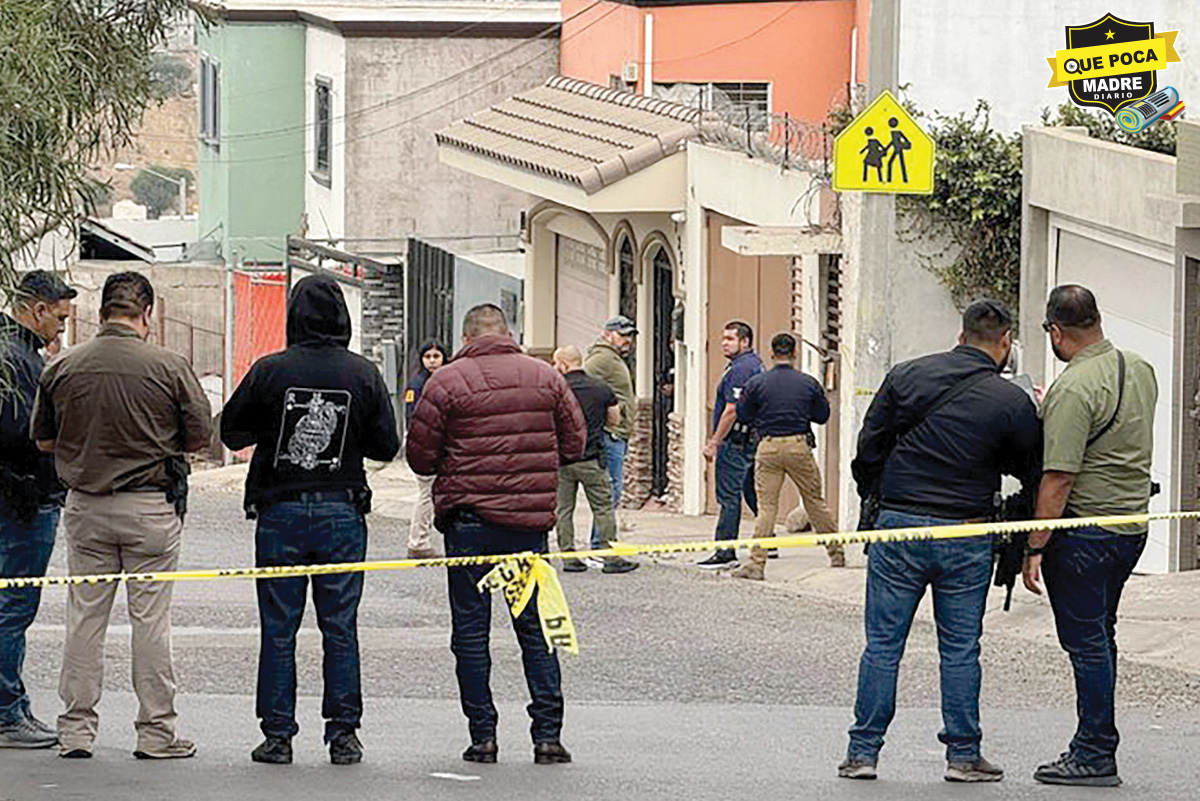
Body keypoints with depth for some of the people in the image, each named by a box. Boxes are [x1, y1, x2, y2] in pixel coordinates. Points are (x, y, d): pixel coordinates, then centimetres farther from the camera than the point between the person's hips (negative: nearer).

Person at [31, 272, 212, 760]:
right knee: (150, 618, 3)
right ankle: (155, 732, 6)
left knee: (84, 616, 8)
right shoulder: (169, 367, -10)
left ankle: (75, 730, 9)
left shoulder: (61, 368, -1)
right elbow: (201, 437, -4)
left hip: (85, 506, 3)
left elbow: (43, 441, 8)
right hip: (150, 507, -3)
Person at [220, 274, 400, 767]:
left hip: (280, 512, -1)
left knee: (278, 628, 4)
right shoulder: (363, 375, -4)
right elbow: (387, 446, 1)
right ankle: (343, 733, 7)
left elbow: (231, 432, 1)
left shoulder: (270, 371, -7)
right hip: (342, 512, 1)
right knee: (340, 628, 7)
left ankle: (278, 733, 4)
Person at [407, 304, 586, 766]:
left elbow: (420, 457, -4)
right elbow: (574, 445, 8)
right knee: (536, 629, 10)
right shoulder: (545, 377, 4)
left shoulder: (448, 381, -5)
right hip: (531, 520, 3)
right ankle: (547, 734, 4)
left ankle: (482, 736, 5)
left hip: (470, 521, -3)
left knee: (471, 631, 6)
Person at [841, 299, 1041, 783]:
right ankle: (963, 755, 11)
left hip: (897, 525, 1)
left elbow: (868, 446, 5)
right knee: (960, 649, 8)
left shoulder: (907, 376, 0)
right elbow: (1034, 473, 2)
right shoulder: (1012, 402, -6)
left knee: (882, 644, 7)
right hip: (966, 538, -1)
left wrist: (875, 496, 17)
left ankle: (863, 751, 7)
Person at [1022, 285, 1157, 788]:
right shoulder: (1140, 370, 7)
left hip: (1085, 533, -9)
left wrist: (1034, 548, -17)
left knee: (1086, 642, -2)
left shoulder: (1074, 390, -20)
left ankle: (1096, 757, 0)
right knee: (1099, 637, 17)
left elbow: (1058, 479, -22)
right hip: (1133, 524, 9)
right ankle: (1093, 743, 24)